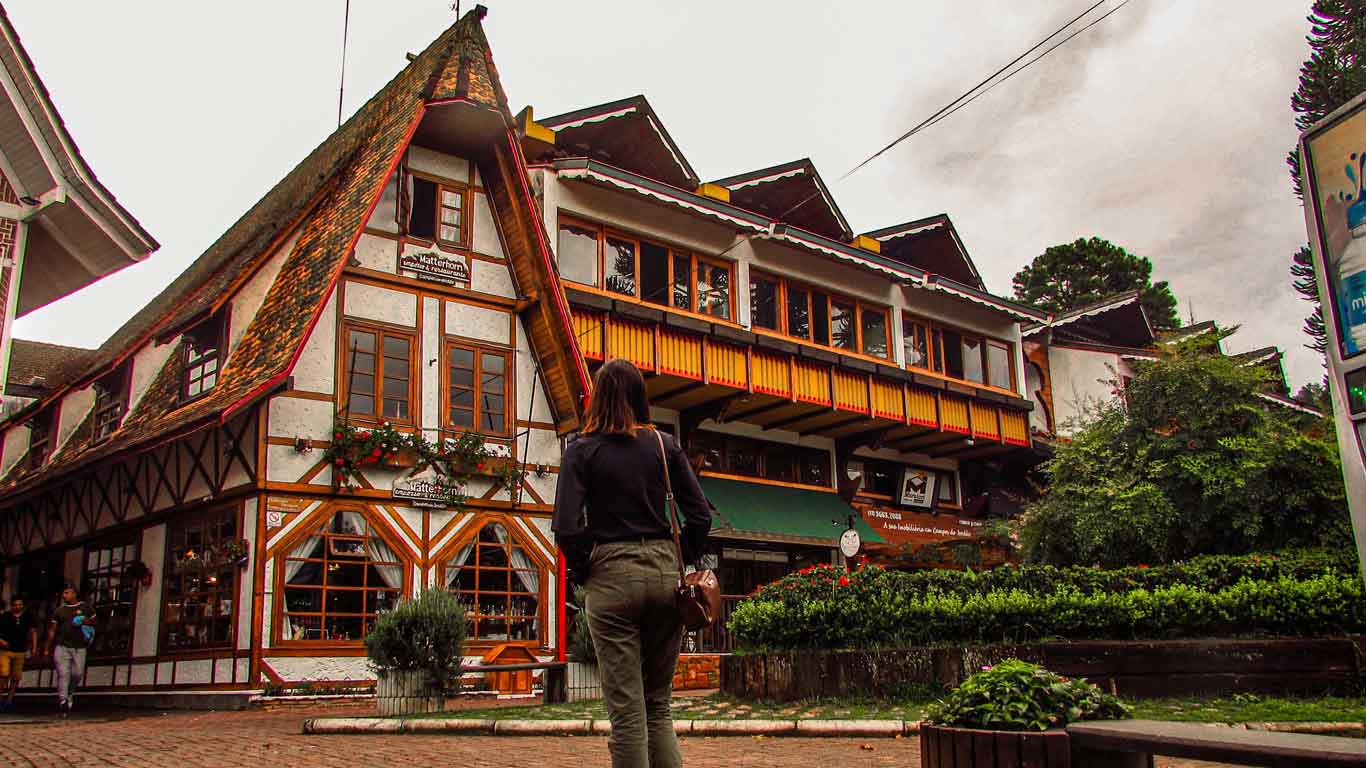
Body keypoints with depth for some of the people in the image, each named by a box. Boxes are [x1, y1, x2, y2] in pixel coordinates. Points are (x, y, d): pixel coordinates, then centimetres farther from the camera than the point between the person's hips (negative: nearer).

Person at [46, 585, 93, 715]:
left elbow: (94, 622, 13)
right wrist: (48, 648, 6)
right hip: (62, 646, 0)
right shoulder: (59, 610, 10)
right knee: (63, 674, -8)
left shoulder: (85, 607, 7)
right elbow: (52, 630, 11)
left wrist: (85, 621, -9)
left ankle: (71, 693, 26)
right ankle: (63, 699, -9)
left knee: (78, 674, 0)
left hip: (79, 647, 0)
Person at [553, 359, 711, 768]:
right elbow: (700, 516, 2)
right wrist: (678, 565, 12)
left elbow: (566, 527, -11)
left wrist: (582, 572, 3)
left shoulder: (582, 450, -2)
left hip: (613, 576, -3)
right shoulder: (665, 445, 6)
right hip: (665, 572, 3)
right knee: (659, 704, 15)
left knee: (627, 711, 2)